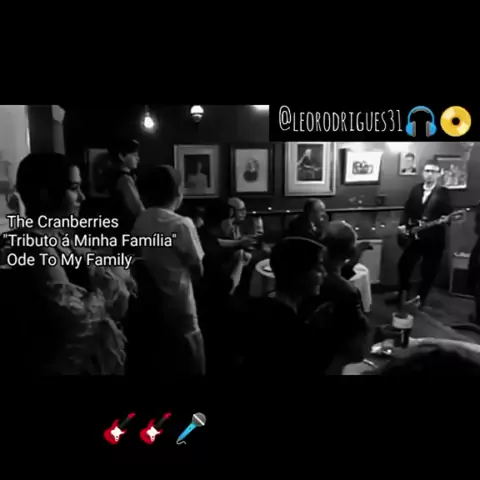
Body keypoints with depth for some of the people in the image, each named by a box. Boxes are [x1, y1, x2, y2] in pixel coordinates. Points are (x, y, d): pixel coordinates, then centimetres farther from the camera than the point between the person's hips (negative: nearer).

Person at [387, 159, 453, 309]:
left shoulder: (443, 192, -5)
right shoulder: (415, 189, 7)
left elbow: (448, 213, -11)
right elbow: (407, 209, 6)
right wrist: (403, 225, -8)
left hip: (434, 238, -4)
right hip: (415, 236, 4)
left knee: (428, 271, 5)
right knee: (404, 264, 7)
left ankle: (421, 298, 23)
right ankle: (402, 294, 25)